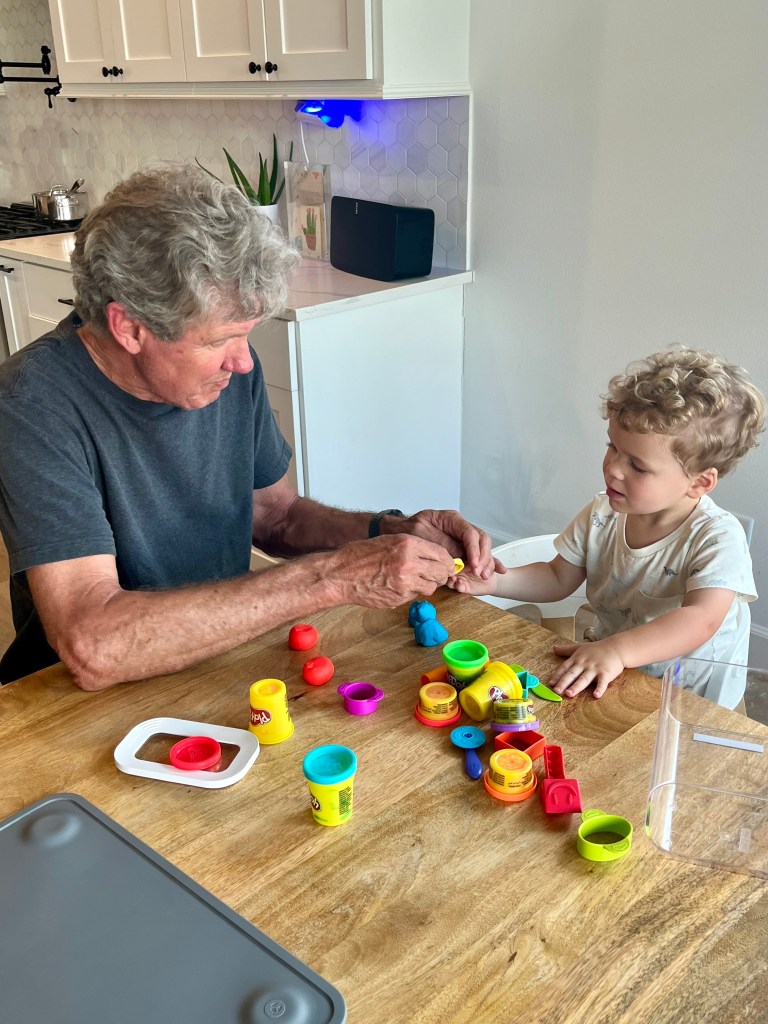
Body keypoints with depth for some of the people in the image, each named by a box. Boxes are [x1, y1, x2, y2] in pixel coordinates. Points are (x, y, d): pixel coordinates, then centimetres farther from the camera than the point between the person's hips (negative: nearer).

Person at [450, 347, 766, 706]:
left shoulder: (718, 538, -19)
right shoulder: (601, 515, -2)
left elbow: (701, 620, -33)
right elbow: (558, 579, 10)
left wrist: (616, 650, -46)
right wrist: (495, 582, -8)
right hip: (604, 678, 4)